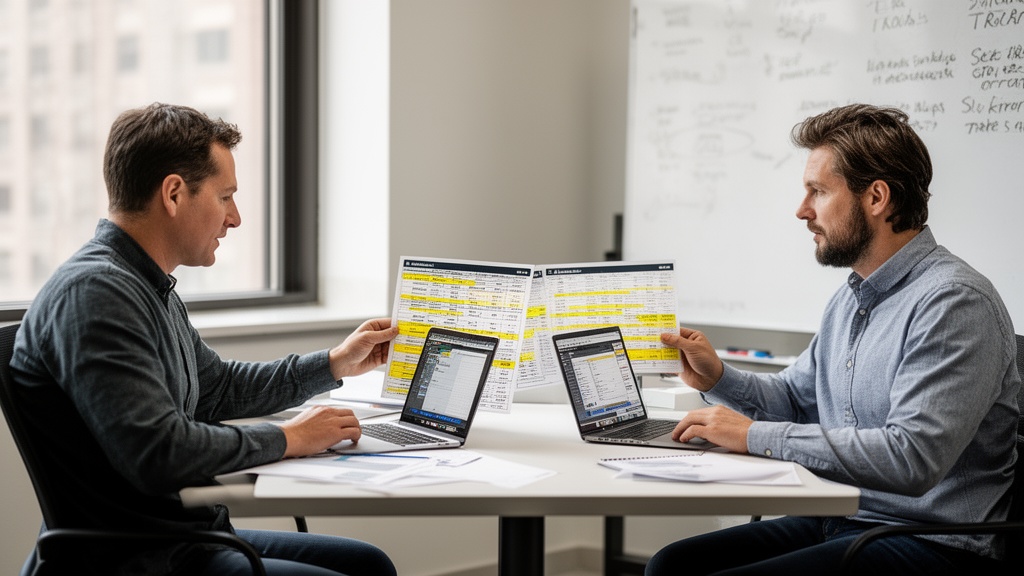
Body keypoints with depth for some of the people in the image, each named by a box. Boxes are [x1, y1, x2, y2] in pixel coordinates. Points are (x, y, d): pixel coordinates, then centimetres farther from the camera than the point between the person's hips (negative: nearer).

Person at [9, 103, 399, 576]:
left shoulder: (152, 288, 14)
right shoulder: (94, 292, -21)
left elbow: (216, 389, 29)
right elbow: (158, 453, -28)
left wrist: (335, 363, 25)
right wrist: (286, 439, -15)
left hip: (197, 534, 11)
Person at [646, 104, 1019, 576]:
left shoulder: (954, 303, -17)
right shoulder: (850, 299, 15)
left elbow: (912, 457, -27)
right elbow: (796, 398, 27)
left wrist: (755, 436, -21)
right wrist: (716, 379, 6)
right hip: (836, 522, 9)